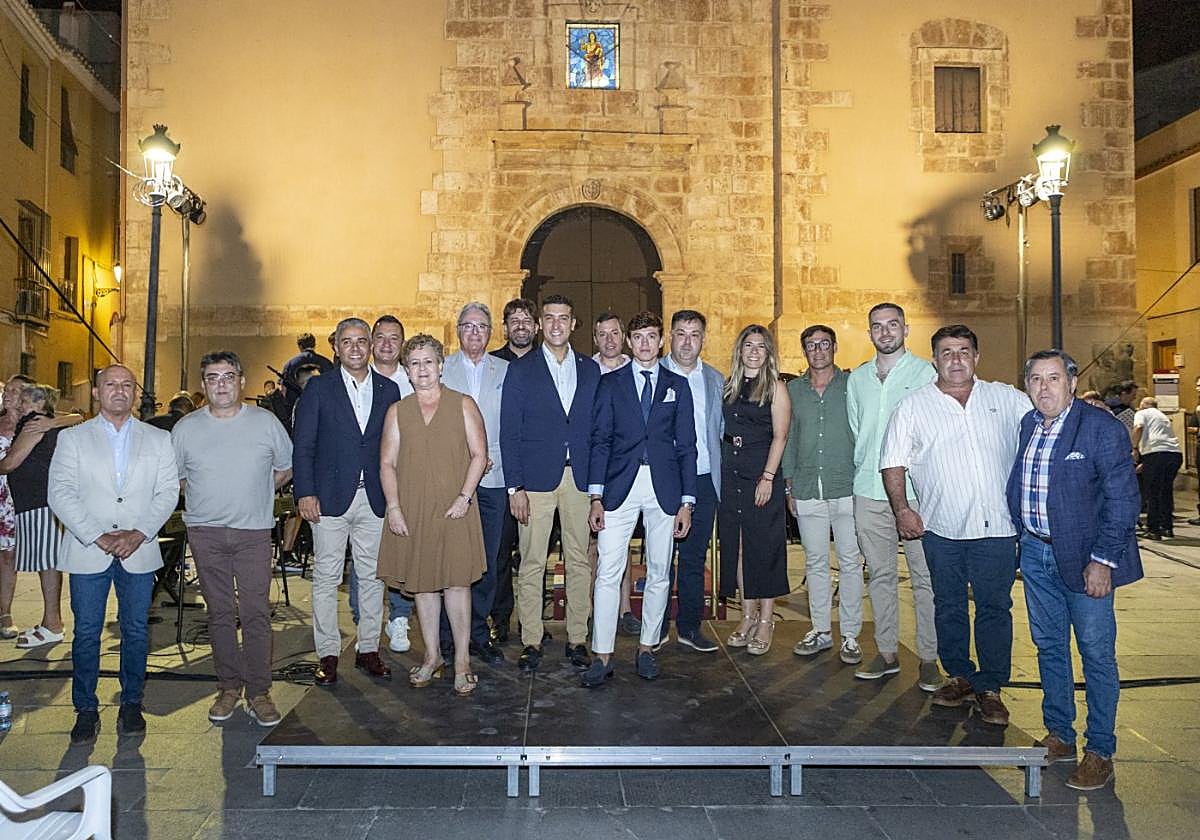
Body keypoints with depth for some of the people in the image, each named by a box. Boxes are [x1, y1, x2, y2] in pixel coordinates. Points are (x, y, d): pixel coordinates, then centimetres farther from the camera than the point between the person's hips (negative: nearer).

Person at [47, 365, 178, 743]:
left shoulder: (158, 440, 8)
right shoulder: (72, 438, 5)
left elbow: (168, 492, 2)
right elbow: (61, 495, -4)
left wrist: (140, 533, -12)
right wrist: (98, 536, -14)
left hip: (139, 552, 1)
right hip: (88, 553, -1)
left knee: (136, 630, 7)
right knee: (86, 632, 4)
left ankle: (131, 704, 20)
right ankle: (86, 709, 17)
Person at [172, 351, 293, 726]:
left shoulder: (266, 422, 2)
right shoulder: (186, 428, 4)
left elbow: (286, 468, 14)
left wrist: (256, 495, 9)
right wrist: (207, 498, 9)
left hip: (254, 531, -1)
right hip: (206, 532, 1)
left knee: (256, 613, -4)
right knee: (220, 613, 7)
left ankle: (259, 692, 4)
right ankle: (229, 687, 18)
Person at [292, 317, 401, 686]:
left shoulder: (389, 389, 8)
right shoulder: (318, 388, 1)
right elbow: (303, 446, -1)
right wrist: (305, 493, -10)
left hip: (375, 499, 3)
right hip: (330, 499, -2)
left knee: (373, 576, 8)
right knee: (326, 578, 4)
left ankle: (368, 649, 20)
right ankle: (328, 654, 15)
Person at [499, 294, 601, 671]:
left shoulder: (590, 369, 11)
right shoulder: (521, 370, 4)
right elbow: (509, 432, 0)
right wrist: (514, 487, -7)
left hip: (580, 480, 2)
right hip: (536, 479, -2)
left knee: (579, 562, 6)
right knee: (532, 564, 1)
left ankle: (577, 639, 17)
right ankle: (531, 642, 11)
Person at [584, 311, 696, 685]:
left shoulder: (677, 385, 10)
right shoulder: (610, 383, 7)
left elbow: (686, 445, 8)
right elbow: (600, 441, 3)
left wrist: (686, 501, 1)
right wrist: (596, 497, -5)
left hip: (664, 488, 2)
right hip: (620, 486, -1)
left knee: (659, 573, 8)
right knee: (608, 572, -5)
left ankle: (647, 648, 22)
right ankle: (602, 657, 2)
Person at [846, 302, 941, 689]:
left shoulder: (925, 373, 0)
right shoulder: (857, 378, 14)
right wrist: (862, 472, 13)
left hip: (915, 489, -4)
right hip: (869, 491, 4)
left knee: (924, 575, -1)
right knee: (880, 574, 10)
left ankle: (928, 659, 9)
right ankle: (887, 653, 20)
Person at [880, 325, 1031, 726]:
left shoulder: (1008, 399, 9)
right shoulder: (912, 406, 6)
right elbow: (893, 462, 4)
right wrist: (901, 509, -7)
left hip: (996, 526, 0)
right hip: (942, 527, 0)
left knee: (994, 607, 4)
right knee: (949, 607, 10)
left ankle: (989, 688, 16)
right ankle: (959, 677, 25)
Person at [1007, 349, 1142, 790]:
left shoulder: (1101, 428, -12)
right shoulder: (1027, 425, 6)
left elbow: (1123, 499, -14)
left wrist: (1102, 560, -17)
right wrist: (1023, 538, 9)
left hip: (1083, 557, -6)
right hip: (1036, 552, 6)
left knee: (1096, 654, 4)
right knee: (1049, 646, 15)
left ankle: (1100, 753, 17)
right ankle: (1059, 736, 30)